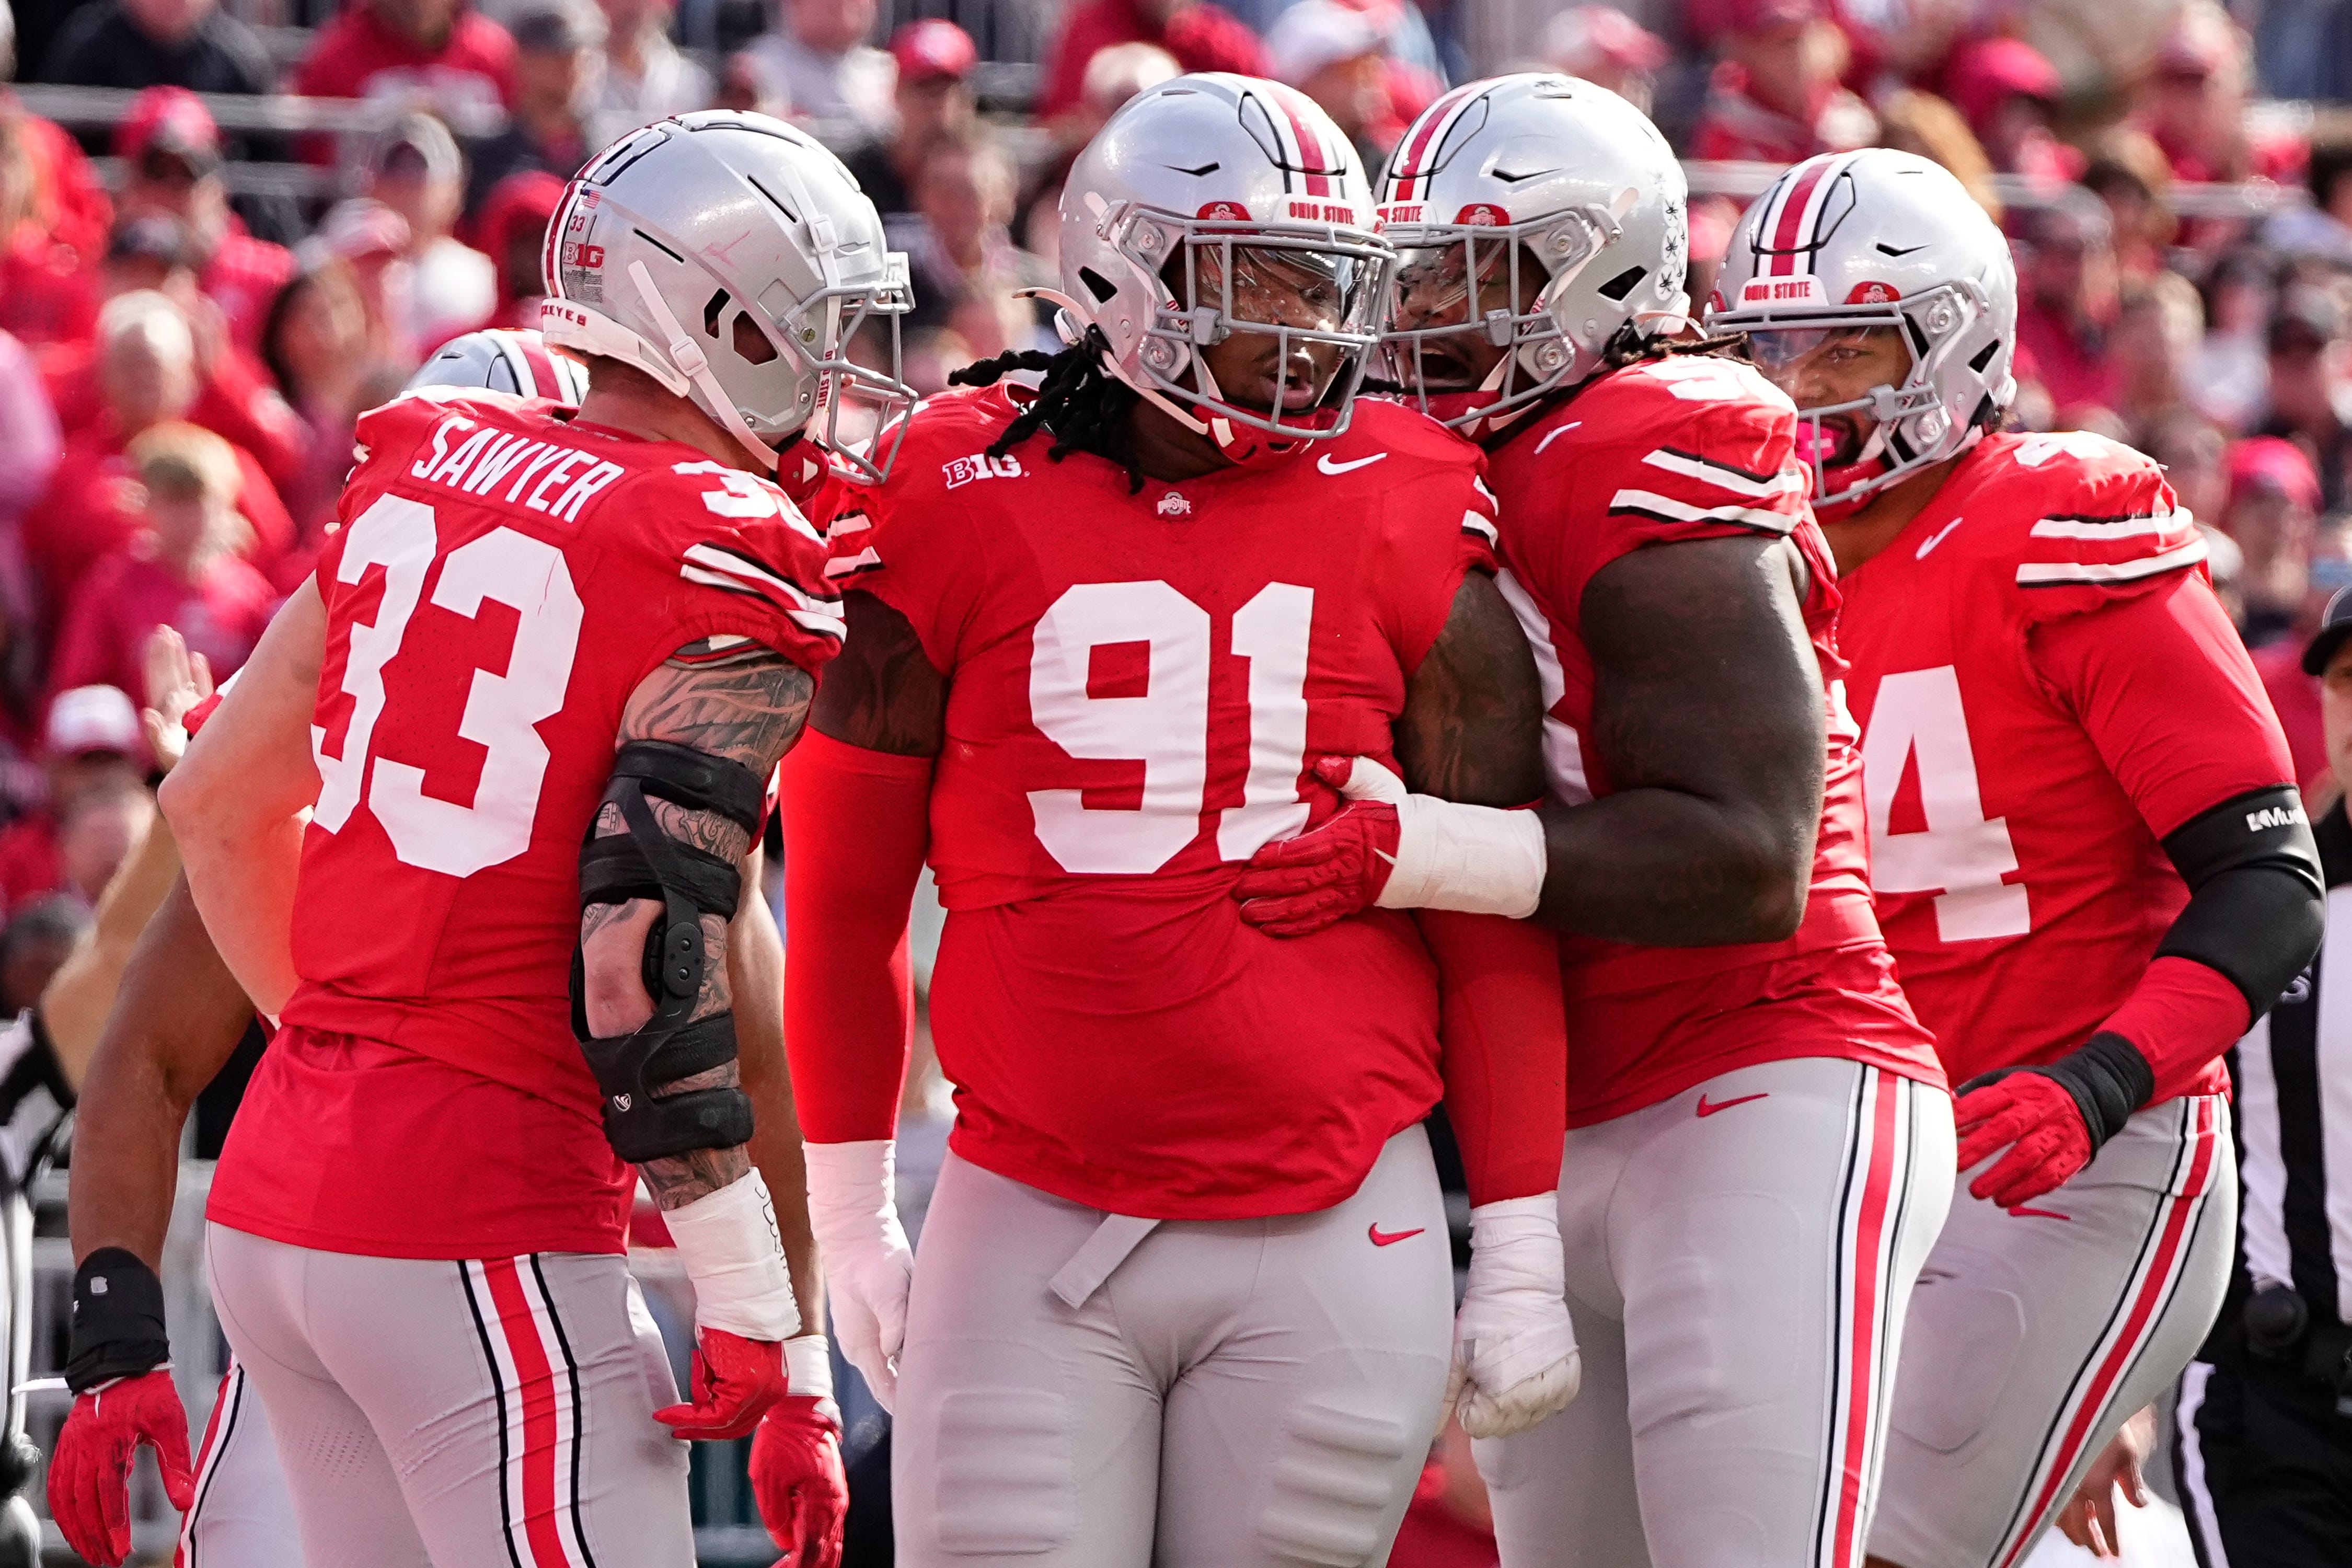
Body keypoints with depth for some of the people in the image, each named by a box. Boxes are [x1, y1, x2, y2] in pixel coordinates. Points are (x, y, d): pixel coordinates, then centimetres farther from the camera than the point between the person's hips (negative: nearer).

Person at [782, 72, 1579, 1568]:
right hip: (1031, 1224, 0)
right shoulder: (959, 510, -1)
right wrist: (852, 1221, 12)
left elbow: (1497, 923, 5)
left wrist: (1522, 1253, 4)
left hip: (1331, 1236, 0)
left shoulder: (1406, 528, 1)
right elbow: (846, 895, 9)